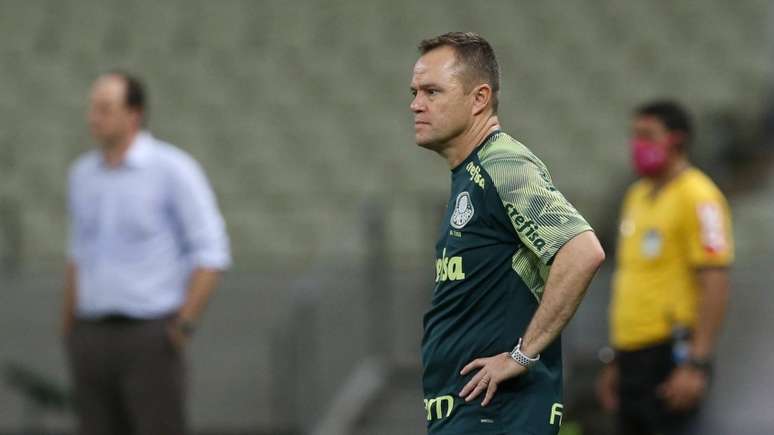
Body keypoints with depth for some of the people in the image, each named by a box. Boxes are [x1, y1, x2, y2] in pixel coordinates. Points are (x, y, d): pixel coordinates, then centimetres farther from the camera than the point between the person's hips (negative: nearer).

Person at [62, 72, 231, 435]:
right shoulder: (84, 173, 10)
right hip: (94, 340, 6)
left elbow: (212, 252, -10)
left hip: (151, 338, -6)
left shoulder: (173, 169, -9)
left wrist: (183, 327, -14)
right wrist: (70, 334, 16)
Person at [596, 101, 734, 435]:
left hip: (670, 354, -8)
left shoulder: (697, 197, -8)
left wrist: (697, 364, -20)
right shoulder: (637, 196, 19)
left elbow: (715, 285, -14)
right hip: (631, 353, 9)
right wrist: (615, 363, 22)